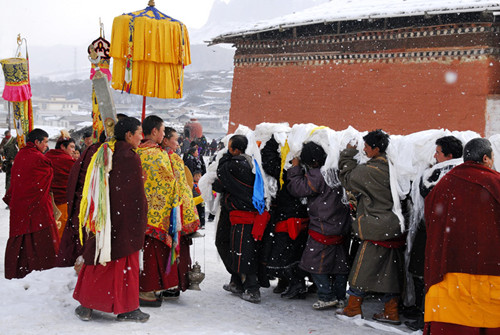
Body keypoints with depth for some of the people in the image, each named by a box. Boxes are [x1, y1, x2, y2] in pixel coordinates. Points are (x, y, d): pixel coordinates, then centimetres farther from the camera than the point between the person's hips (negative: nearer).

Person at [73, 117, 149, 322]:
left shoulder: (103, 153, 8)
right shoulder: (130, 158, -15)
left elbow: (92, 190, 13)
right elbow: (137, 196, -13)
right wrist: (140, 224, -6)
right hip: (124, 220, -7)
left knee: (98, 259, 13)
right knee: (124, 262, 3)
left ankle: (86, 305, 17)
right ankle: (127, 309, 11)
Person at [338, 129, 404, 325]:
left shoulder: (368, 171, -17)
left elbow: (347, 178, -2)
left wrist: (348, 154, 7)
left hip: (376, 229, -7)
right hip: (393, 228, 7)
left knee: (363, 268, 6)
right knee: (390, 270, 12)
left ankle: (353, 307, 16)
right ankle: (391, 312, 17)